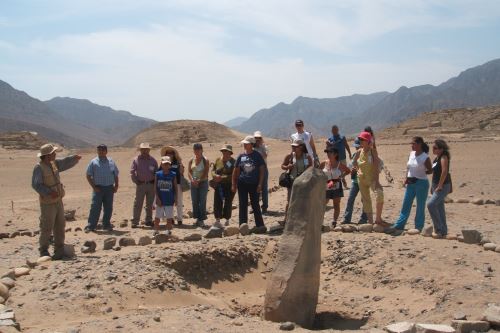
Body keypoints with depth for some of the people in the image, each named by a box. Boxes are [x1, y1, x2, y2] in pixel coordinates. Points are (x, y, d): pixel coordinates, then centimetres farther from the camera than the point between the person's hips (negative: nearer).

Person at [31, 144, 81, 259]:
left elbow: (66, 163, 17)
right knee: (47, 228, -1)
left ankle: (59, 250, 20)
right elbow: (35, 184, -21)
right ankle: (43, 251, 13)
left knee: (60, 226, 11)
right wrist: (49, 192, -30)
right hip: (47, 203, -8)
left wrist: (74, 158, -2)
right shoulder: (39, 168, -16)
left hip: (58, 201, 8)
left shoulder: (54, 163, 7)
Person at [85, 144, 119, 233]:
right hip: (98, 188, -3)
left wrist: (116, 185, 3)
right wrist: (94, 187, -8)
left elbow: (116, 175, 15)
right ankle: (91, 226, -3)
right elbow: (88, 176, 0)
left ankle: (106, 225, 18)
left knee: (108, 208, 7)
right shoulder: (93, 162, 2)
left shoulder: (111, 162, 10)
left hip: (109, 188, 3)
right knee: (95, 207, -7)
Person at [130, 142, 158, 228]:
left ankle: (149, 221, 18)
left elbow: (157, 172, 12)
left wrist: (155, 181, 3)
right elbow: (132, 172, 2)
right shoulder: (136, 160, 1)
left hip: (151, 185, 3)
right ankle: (135, 222, 1)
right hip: (140, 184, -2)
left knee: (150, 204, 9)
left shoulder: (152, 160, 7)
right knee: (138, 204, -3)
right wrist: (136, 181, -4)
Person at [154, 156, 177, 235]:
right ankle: (156, 230, 17)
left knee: (169, 217, 6)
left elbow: (175, 187, 5)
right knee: (157, 216, 6)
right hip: (160, 199, 0)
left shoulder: (173, 175, 0)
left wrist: (175, 198, 1)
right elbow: (155, 187, 0)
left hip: (169, 200, 0)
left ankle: (169, 230, 18)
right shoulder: (158, 174, 0)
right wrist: (157, 198, -7)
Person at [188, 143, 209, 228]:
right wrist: (192, 180, -14)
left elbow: (205, 173, -10)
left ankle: (202, 220, 0)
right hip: (194, 183, 4)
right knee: (194, 201, 6)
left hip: (203, 182, -4)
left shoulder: (205, 161, -4)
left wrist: (199, 181, -20)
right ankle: (197, 218, 15)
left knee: (202, 202, -4)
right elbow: (189, 171, 4)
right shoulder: (191, 160, 8)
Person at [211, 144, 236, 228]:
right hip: (219, 185, 4)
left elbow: (233, 175, -14)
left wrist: (222, 178, -20)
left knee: (228, 202, 1)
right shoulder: (218, 160, 9)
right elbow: (213, 170, 13)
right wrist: (215, 175, -9)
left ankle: (228, 220, 16)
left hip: (229, 186, -4)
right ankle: (217, 220, 7)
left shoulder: (233, 162, -7)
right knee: (217, 202, -1)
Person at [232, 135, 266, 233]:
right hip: (242, 184, 3)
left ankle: (260, 225, 7)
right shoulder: (241, 156, 5)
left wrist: (260, 184, -10)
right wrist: (234, 184, 7)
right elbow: (236, 171, 10)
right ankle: (242, 226, 13)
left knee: (255, 205, 0)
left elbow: (262, 170, -3)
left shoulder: (257, 156, -2)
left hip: (254, 184, -3)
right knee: (243, 205, 6)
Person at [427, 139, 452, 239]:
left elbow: (444, 172, -25)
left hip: (443, 186, -10)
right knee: (439, 209, 11)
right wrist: (433, 187, 16)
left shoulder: (444, 157, -14)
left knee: (431, 204, -19)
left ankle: (439, 229, -12)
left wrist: (439, 186, -23)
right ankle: (443, 232, 18)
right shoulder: (436, 158, 12)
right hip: (436, 186, 10)